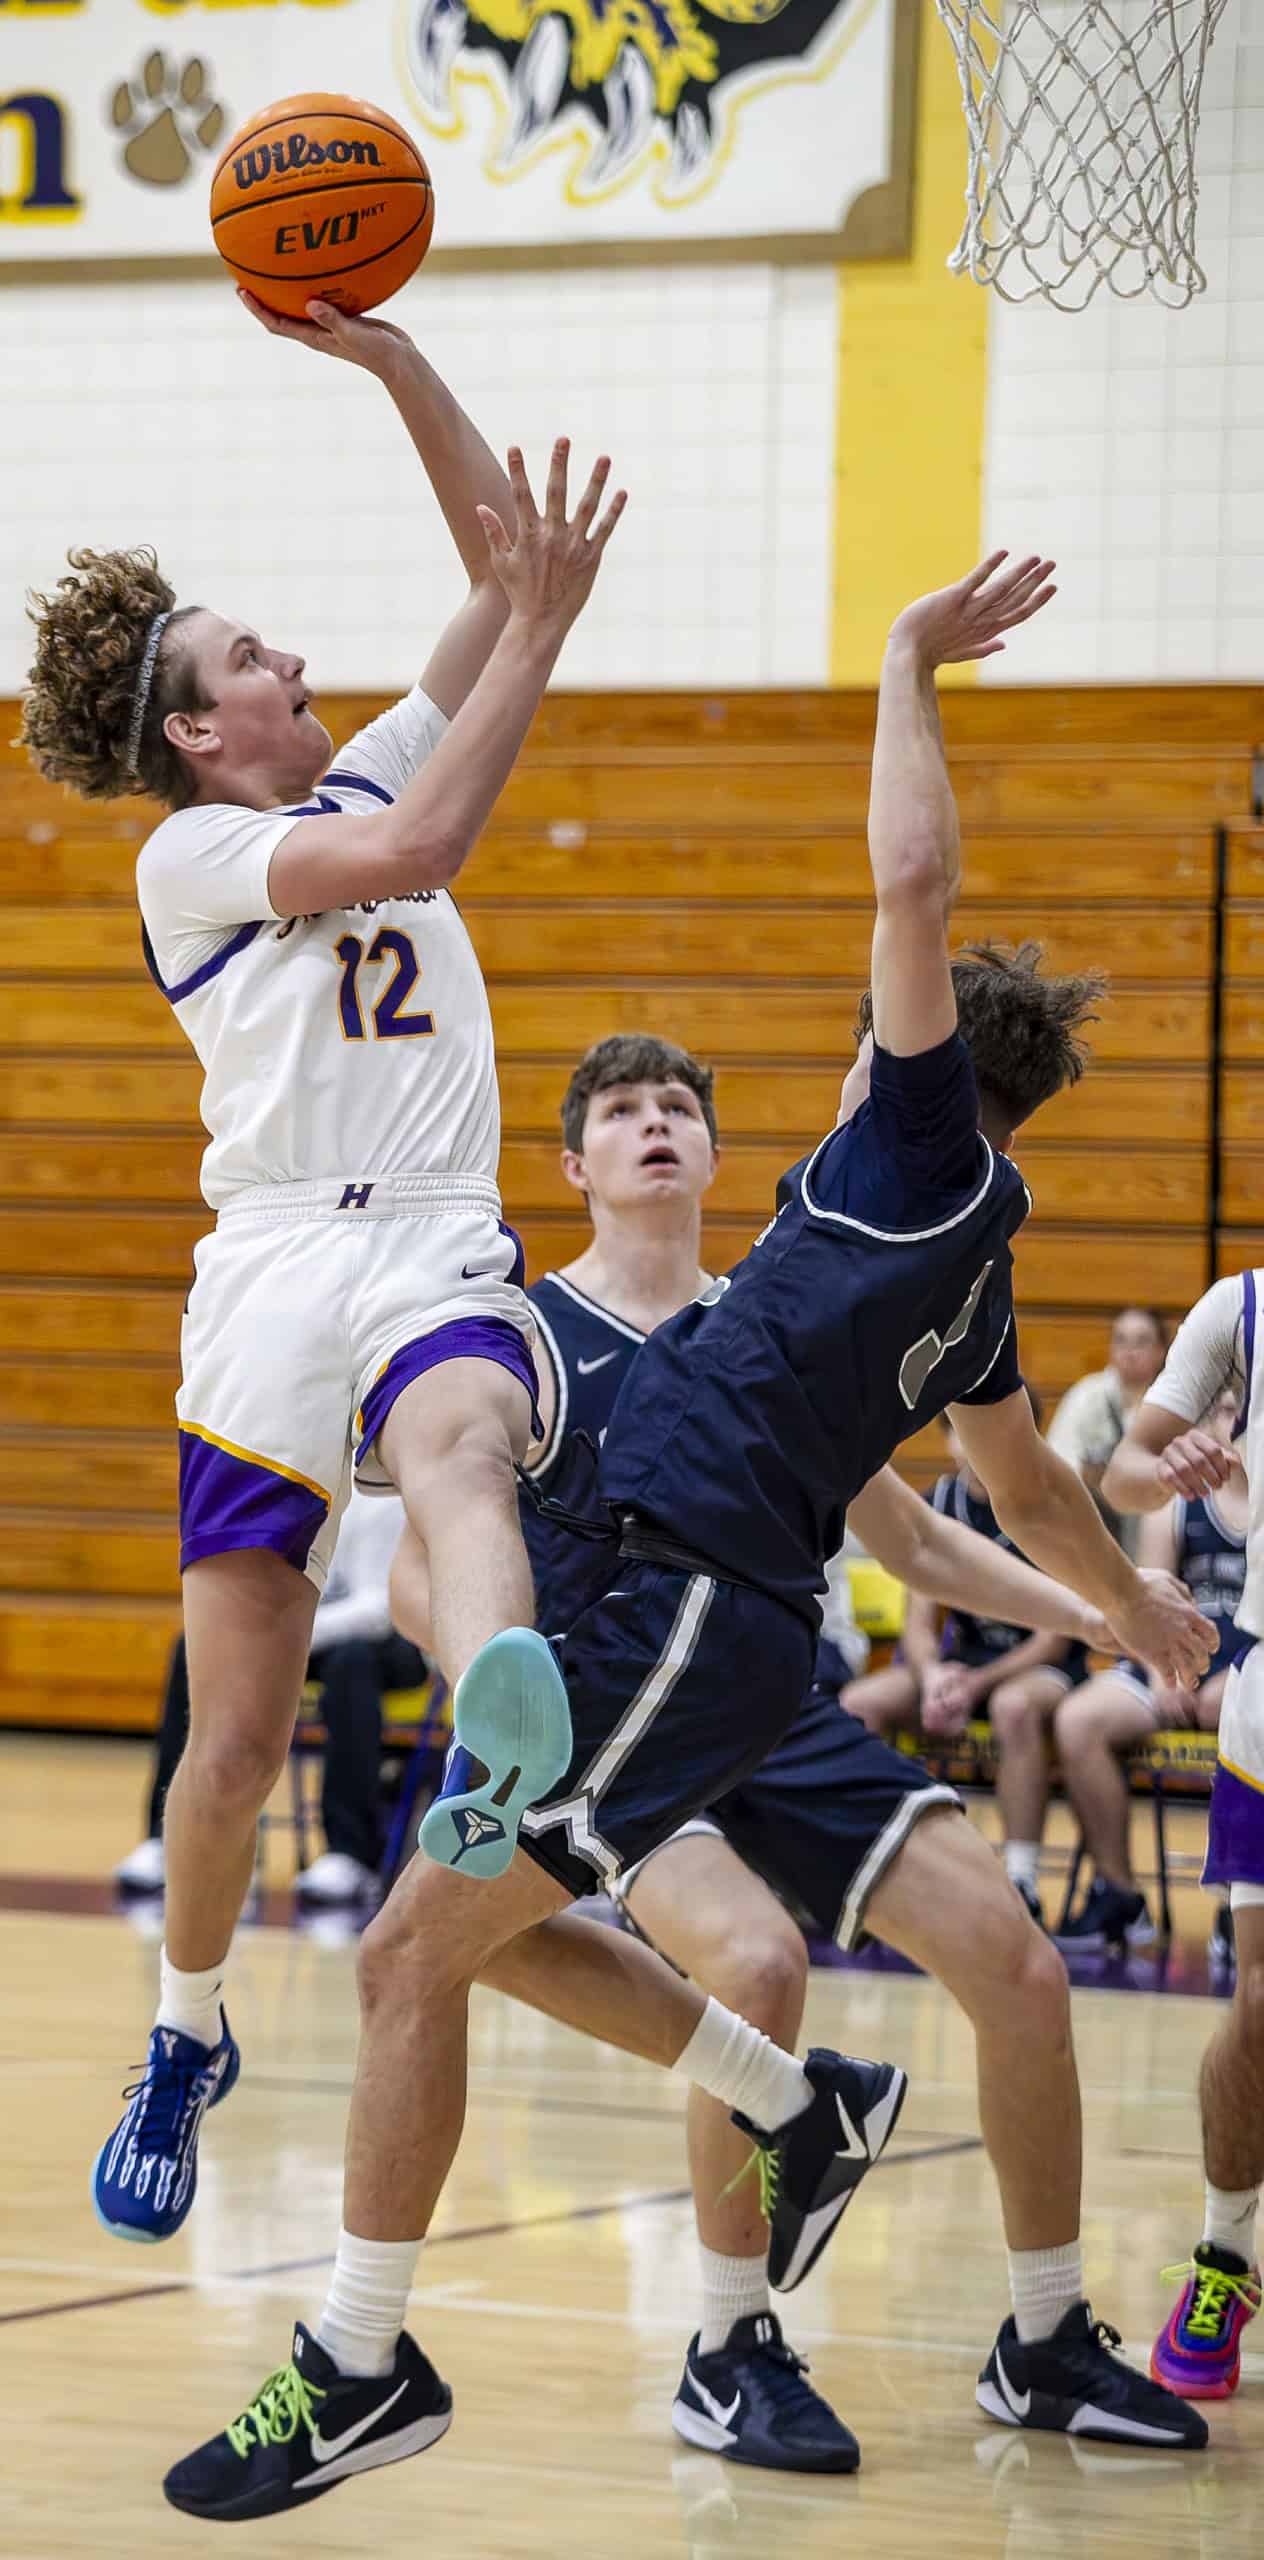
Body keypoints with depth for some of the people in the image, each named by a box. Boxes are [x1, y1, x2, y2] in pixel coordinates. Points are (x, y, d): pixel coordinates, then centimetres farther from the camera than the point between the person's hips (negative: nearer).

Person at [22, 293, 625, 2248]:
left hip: (442, 1245, 3)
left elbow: (496, 563, 18)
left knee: (458, 1446, -36)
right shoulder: (190, 851, 5)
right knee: (236, 1740, 0)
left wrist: (387, 354, 7)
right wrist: (542, 628, -7)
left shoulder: (368, 771, 22)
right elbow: (415, 850, -11)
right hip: (278, 1258, -2)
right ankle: (186, 2047, 24)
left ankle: (502, 1762, -68)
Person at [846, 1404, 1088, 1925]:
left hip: (1043, 1663, -5)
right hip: (964, 1655, 5)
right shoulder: (936, 1505, 1)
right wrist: (933, 1677, -24)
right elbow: (919, 1623, 0)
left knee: (1013, 1705, -41)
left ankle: (1022, 1886, -36)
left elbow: (1057, 1636, -13)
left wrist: (976, 1685, -25)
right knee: (859, 1705, -22)